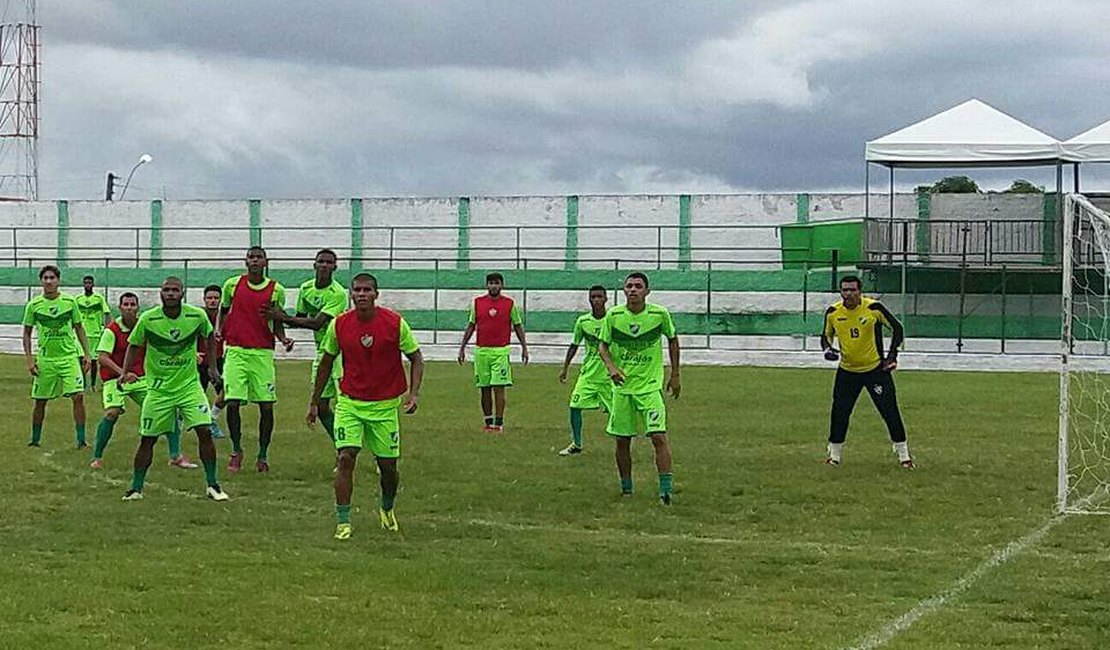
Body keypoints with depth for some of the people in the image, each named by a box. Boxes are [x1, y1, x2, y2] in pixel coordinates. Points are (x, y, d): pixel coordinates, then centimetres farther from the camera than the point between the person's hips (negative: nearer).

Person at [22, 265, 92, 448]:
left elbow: (79, 328, 9)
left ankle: (81, 440, -5)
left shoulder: (70, 302, 0)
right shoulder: (33, 305, -1)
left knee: (78, 396, -12)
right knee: (40, 401, 5)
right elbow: (27, 333, 7)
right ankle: (35, 440, 22)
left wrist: (86, 354, 3)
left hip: (69, 356, 0)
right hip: (45, 359, 0)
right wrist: (29, 359, -1)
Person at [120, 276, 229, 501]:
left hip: (189, 385, 0)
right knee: (147, 439, 2)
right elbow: (133, 345, 3)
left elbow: (210, 336, 13)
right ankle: (136, 488, 17)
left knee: (205, 431, -12)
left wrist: (212, 366, 10)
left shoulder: (197, 315, -8)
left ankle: (212, 485, 2)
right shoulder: (148, 319, -11)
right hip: (158, 388, 0)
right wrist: (125, 372, -9)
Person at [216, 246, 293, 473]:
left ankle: (262, 455, 12)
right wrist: (218, 330, 0)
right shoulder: (232, 284, 5)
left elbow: (277, 323, 11)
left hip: (263, 353, 0)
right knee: (232, 403, -7)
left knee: (266, 406, -3)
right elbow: (223, 311, 18)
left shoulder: (276, 290, 3)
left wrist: (283, 339, -8)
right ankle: (236, 451, 12)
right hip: (236, 351, 0)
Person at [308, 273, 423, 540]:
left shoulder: (395, 323, -10)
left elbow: (416, 359, -1)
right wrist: (315, 402, 11)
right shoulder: (339, 325, -5)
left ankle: (387, 509, 36)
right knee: (346, 458, -15)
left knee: (388, 466, 6)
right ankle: (343, 521, -8)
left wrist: (414, 393, -15)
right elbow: (326, 363, 9)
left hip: (385, 405, 0)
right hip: (349, 402, 0)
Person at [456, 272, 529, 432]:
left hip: (501, 351, -2)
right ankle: (488, 422, 14)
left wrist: (524, 347, 4)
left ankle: (499, 423, -7)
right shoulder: (477, 303, 7)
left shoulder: (510, 304, 2)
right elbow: (471, 326, 13)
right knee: (485, 388, 6)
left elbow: (518, 326, 9)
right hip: (481, 351, 2)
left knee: (499, 388, -9)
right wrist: (462, 347, 10)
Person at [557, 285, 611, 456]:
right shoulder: (583, 321, 1)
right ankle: (576, 444, 11)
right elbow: (574, 346, 12)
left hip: (608, 373, -2)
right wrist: (565, 369, 12)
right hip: (588, 372, 3)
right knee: (575, 405, -4)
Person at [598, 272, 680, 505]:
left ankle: (666, 488, -9)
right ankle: (626, 489, 21)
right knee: (622, 440, 6)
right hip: (622, 385, 2)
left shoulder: (660, 314, -7)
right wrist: (611, 367, -16)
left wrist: (675, 375, 10)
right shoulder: (613, 315, -5)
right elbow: (603, 346, 4)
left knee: (659, 436, -14)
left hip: (651, 385, -2)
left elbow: (672, 340, 9)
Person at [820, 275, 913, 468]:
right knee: (839, 412, -1)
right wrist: (827, 349, -9)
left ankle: (903, 455, 8)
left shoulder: (874, 308, -13)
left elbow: (897, 329, -3)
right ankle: (835, 454, 16)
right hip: (847, 371, 2)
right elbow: (826, 335, 12)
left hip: (876, 369, -2)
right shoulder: (833, 312, -5)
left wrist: (892, 356, -8)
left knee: (890, 411, -4)